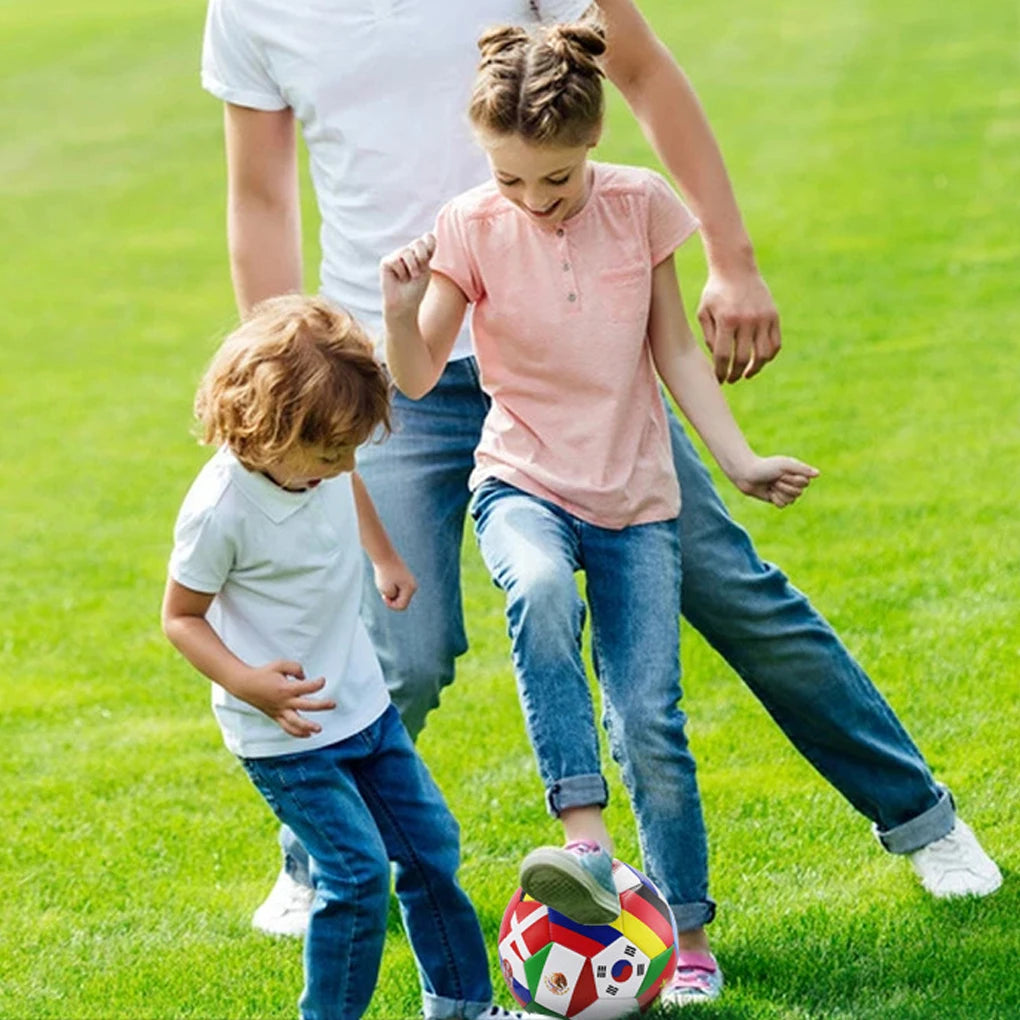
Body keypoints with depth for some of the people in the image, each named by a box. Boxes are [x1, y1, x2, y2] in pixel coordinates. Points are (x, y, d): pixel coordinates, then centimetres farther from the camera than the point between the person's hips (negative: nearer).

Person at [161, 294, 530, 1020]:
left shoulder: (317, 454, -9)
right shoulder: (221, 511, -27)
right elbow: (181, 615, -15)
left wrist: (386, 558, 18)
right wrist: (247, 682, -29)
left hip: (362, 701, 8)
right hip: (286, 730, -8)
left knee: (431, 846, 14)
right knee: (359, 873, -14)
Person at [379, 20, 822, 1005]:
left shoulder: (640, 206, -5)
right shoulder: (471, 230, -9)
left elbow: (674, 348, 6)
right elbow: (417, 377, -7)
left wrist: (738, 458, 1)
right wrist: (401, 312, -28)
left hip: (634, 496, 1)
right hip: (523, 483, -1)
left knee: (650, 722, -6)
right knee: (540, 591, -37)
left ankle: (687, 933, 12)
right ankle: (584, 840, -39)